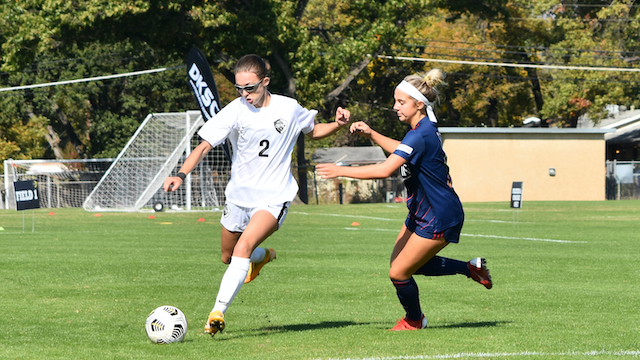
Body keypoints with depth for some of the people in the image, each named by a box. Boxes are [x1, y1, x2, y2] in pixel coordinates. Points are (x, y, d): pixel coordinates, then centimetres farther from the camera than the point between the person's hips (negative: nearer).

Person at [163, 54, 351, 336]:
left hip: (274, 197, -3)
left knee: (243, 247, -26)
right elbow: (204, 145, -12)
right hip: (239, 194, 3)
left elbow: (313, 131, 17)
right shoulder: (235, 111, -10)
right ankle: (262, 256, 53)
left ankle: (218, 312, -28)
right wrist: (181, 175, -27)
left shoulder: (289, 109, -4)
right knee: (228, 258, 18)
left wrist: (338, 124, -4)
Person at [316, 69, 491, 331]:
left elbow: (385, 170, -38)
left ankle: (414, 320, 26)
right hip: (422, 213, 10)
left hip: (439, 219, -10)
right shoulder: (423, 129, 3)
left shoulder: (420, 136, -28)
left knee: (399, 272, -2)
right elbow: (401, 152, 25)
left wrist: (341, 171, -33)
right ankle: (471, 268, 27)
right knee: (400, 263, 18)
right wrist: (371, 135, 11)